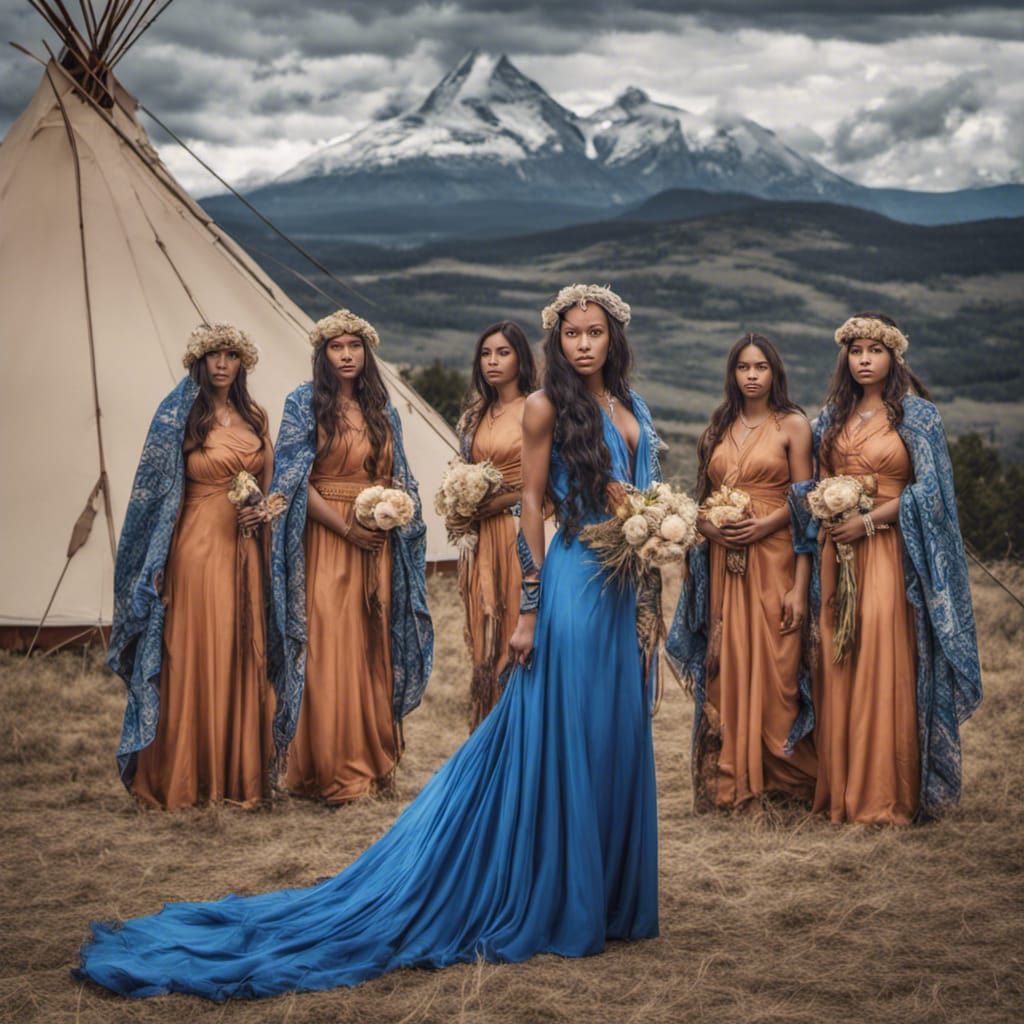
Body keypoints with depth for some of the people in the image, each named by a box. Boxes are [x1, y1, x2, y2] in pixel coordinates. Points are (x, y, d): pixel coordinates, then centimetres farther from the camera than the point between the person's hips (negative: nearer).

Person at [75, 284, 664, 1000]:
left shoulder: (632, 407, 13)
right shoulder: (548, 406, -6)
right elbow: (532, 502, -7)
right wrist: (530, 607, -12)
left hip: (622, 589, 7)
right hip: (573, 583, -7)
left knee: (617, 738, 12)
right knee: (560, 741, -1)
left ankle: (608, 895, 23)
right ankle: (551, 906, 11)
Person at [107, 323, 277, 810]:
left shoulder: (254, 417, 12)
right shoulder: (178, 417, -3)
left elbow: (269, 480, 19)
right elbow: (158, 491, -5)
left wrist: (263, 510, -4)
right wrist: (160, 565, -10)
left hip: (245, 547, 5)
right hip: (198, 545, -5)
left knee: (245, 655, 8)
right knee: (197, 655, -3)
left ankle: (241, 772, 17)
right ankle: (190, 777, 6)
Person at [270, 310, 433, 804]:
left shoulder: (383, 411, 14)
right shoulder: (304, 403, 0)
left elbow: (398, 479, 18)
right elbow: (293, 479, -8)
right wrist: (347, 529, -13)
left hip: (376, 545, 4)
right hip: (323, 541, -4)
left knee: (373, 651, 6)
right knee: (329, 651, -7)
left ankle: (373, 761, 14)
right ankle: (332, 769, 0)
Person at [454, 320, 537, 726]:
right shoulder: (475, 416, 16)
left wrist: (494, 503, -13)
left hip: (521, 534, -6)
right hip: (481, 540, 6)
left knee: (517, 631, -6)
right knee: (484, 637, 7)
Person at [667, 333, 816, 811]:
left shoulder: (792, 425, 2)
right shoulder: (718, 428, 15)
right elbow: (701, 499, 16)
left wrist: (771, 534, -17)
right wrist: (710, 526, -5)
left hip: (773, 561, -4)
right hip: (724, 566, 4)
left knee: (773, 669, -5)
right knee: (727, 669, 2)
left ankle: (782, 781, 5)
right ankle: (731, 784, 9)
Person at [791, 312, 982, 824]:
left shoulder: (916, 414, 0)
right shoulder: (832, 416, 15)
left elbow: (929, 490, -6)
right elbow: (815, 483, 19)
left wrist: (869, 519, -13)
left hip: (888, 550, -5)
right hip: (836, 550, 5)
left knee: (884, 664, -10)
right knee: (837, 665, 1)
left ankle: (885, 795, -4)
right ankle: (840, 786, 7)